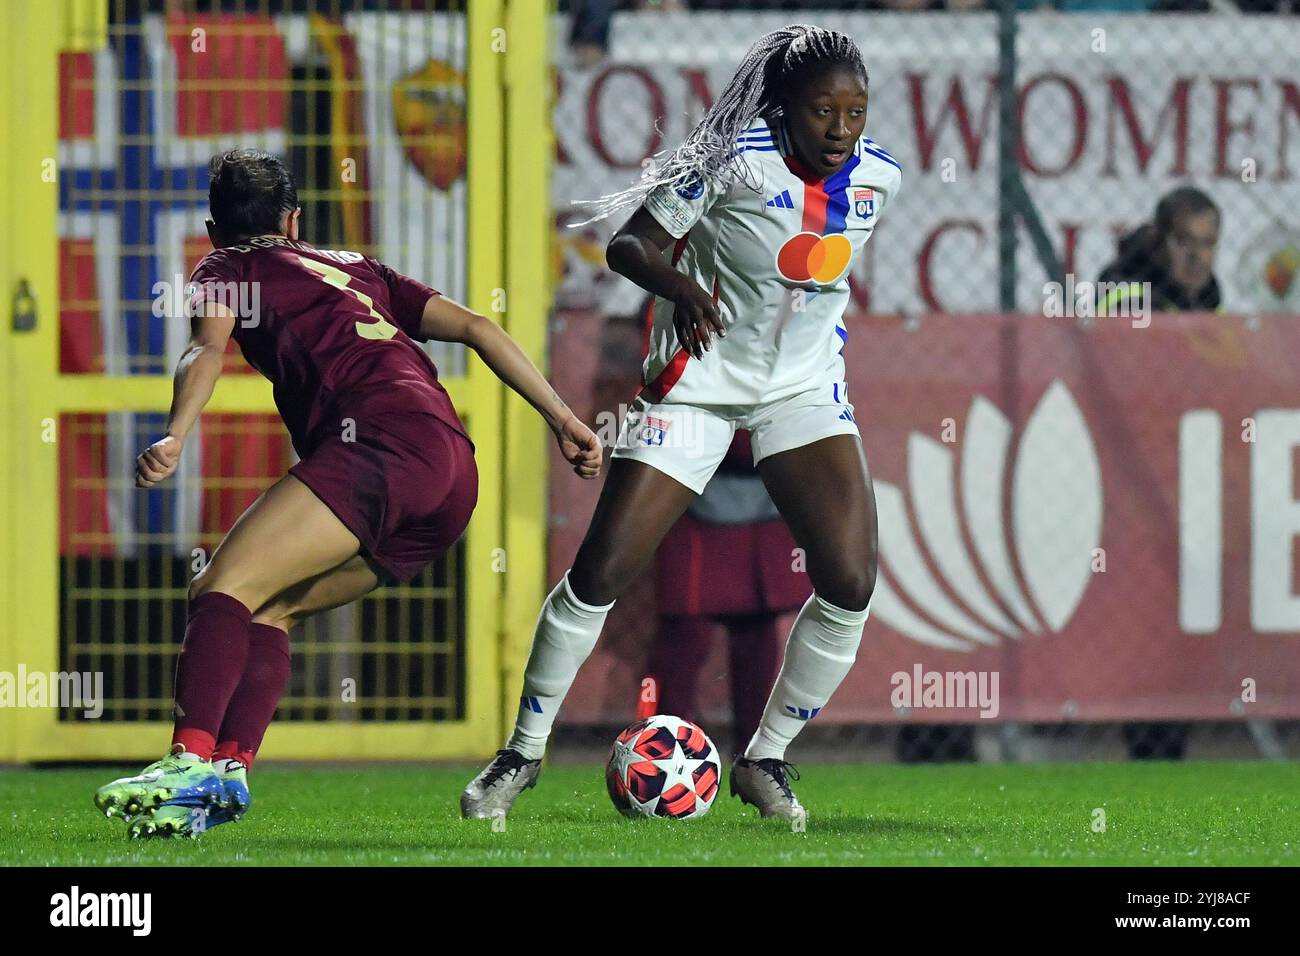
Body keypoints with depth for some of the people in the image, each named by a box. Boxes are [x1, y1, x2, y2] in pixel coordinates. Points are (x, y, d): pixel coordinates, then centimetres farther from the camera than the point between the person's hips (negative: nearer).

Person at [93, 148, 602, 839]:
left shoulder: (224, 269, 20)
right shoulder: (357, 269, 36)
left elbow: (207, 349, -2)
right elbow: (474, 327, 28)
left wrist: (175, 437, -18)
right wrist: (562, 418, 25)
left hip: (385, 438, -7)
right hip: (457, 479, 7)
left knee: (223, 587, -16)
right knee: (267, 607, 15)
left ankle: (193, 762, -37)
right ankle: (229, 771, -4)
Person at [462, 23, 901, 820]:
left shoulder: (878, 176, -5)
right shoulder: (737, 159, -19)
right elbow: (629, 245, -17)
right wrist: (682, 288, -36)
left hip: (806, 389, 4)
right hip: (699, 383, -3)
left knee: (851, 583, -13)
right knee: (601, 574, -8)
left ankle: (766, 761, 6)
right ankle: (525, 753, 10)